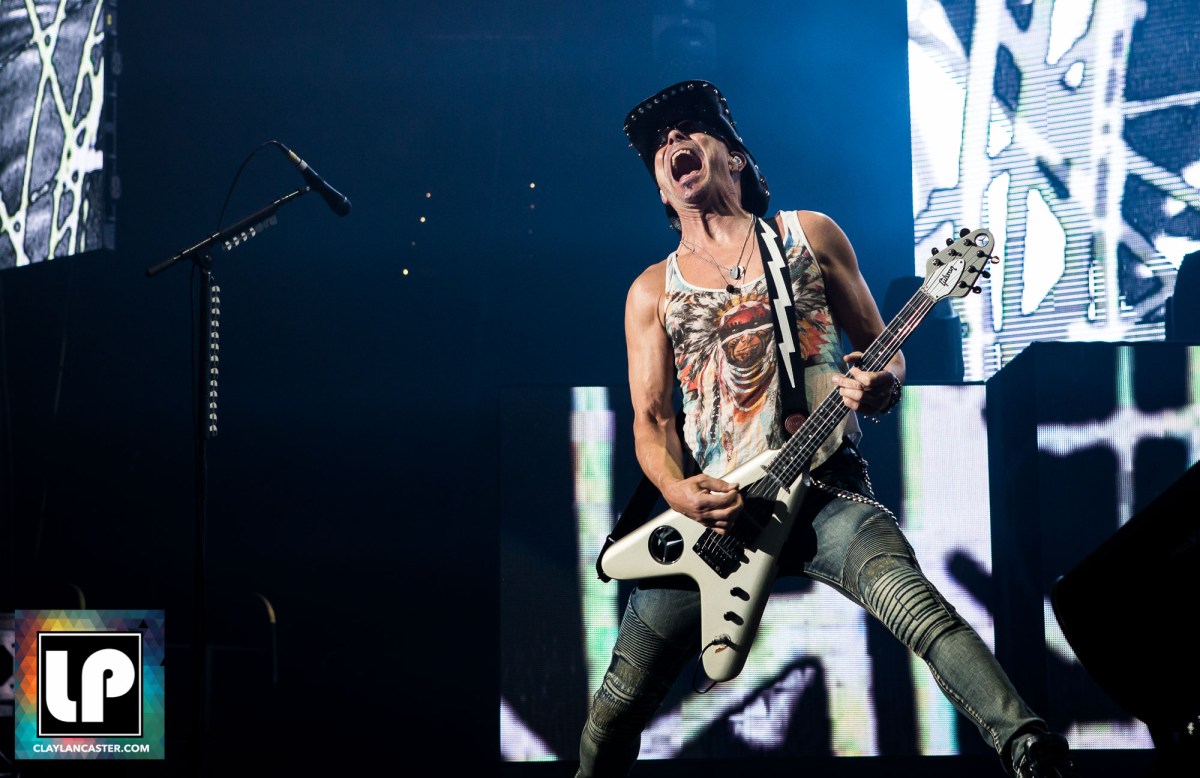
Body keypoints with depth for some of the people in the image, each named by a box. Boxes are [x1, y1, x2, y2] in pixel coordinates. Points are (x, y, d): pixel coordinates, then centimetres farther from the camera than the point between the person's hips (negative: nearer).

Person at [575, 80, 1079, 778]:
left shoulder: (810, 236, 12)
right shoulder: (653, 291, 14)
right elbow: (650, 417, 10)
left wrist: (878, 387, -13)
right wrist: (676, 490, -12)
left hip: (823, 491, -2)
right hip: (706, 508, 3)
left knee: (913, 601, -34)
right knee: (618, 703, -3)